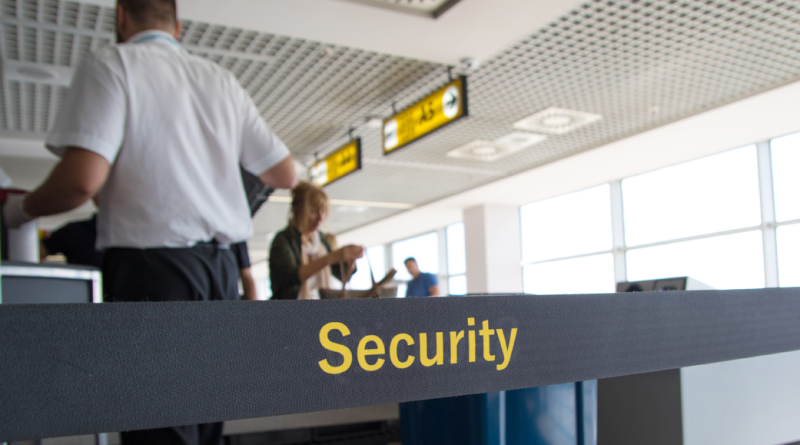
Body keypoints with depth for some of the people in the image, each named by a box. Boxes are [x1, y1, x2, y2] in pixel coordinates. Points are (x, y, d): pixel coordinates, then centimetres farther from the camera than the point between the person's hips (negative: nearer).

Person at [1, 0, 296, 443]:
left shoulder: (110, 63, -2)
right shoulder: (222, 80, 12)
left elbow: (82, 178, -15)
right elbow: (284, 175, 14)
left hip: (150, 263, -5)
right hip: (221, 266, 6)